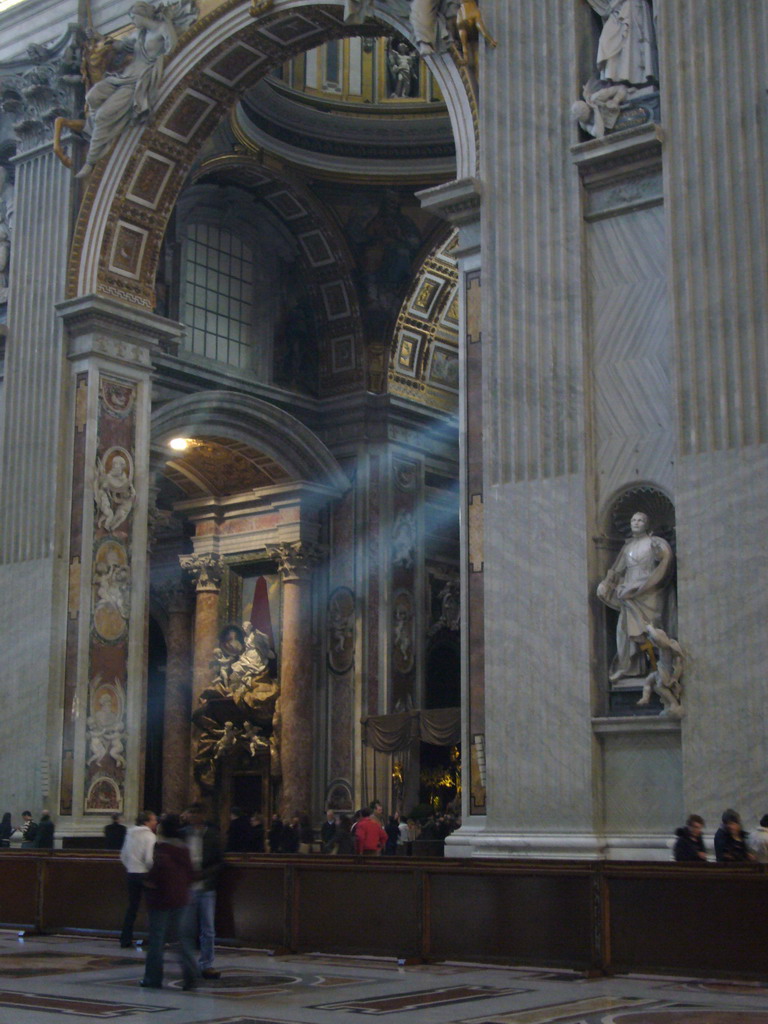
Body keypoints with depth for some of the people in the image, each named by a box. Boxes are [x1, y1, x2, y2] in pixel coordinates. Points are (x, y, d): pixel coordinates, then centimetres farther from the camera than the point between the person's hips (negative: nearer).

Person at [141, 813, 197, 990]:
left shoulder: (161, 846, -12)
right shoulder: (183, 847, 7)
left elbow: (161, 864, -28)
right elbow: (190, 872, 7)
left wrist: (150, 880, -13)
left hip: (161, 897, -6)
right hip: (181, 898, 6)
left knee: (156, 938, 4)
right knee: (183, 937, 9)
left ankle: (153, 978, 10)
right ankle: (190, 976, 1)